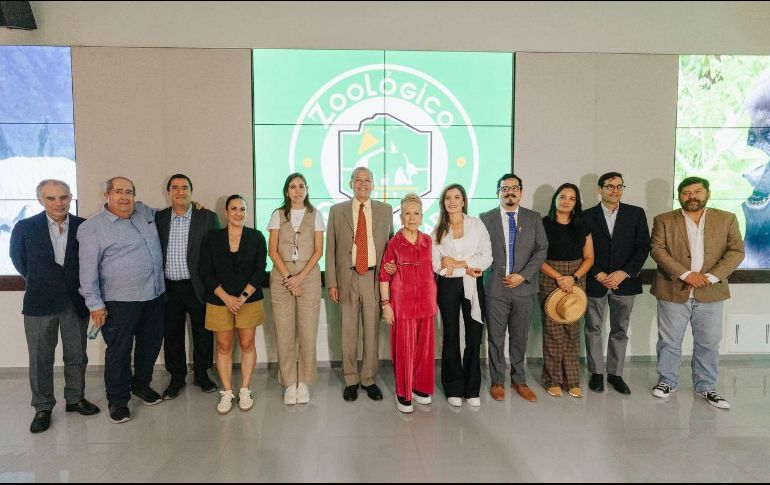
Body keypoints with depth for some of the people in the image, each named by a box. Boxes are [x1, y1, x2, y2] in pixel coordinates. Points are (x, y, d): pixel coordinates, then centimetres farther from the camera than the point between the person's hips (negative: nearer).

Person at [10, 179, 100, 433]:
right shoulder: (25, 228, -5)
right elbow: (18, 260, 10)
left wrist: (82, 286, 7)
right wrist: (38, 282, 15)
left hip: (76, 302, 1)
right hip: (40, 303, -1)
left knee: (77, 355, 12)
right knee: (40, 359, 8)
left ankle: (75, 398, 29)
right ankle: (43, 407, 23)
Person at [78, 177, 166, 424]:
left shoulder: (145, 212, 8)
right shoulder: (93, 227, -8)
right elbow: (88, 269, -9)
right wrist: (95, 304, -11)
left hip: (155, 296, 6)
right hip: (120, 302, -5)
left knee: (150, 345, 17)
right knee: (119, 351, 5)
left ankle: (142, 385, 38)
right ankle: (118, 400, 23)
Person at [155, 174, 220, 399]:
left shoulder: (208, 217, -2)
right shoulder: (158, 218, 5)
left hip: (198, 287, -2)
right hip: (169, 288, 2)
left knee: (203, 334, 10)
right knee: (172, 335, 12)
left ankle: (202, 375, 29)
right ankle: (176, 378, 29)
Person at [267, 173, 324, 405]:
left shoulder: (315, 215, 6)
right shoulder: (278, 215, 8)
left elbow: (318, 251, 1)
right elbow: (273, 251, 3)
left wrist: (300, 277, -10)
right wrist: (288, 277, -8)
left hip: (308, 276, 0)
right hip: (281, 276, 1)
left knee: (308, 331, -2)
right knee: (284, 332, 0)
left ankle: (304, 382, 12)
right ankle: (290, 383, 12)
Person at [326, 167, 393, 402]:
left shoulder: (385, 210, 8)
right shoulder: (337, 211, 6)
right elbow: (330, 249, 5)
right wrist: (332, 282, 0)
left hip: (374, 277, 0)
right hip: (347, 278, 0)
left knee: (372, 331, 6)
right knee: (348, 332, 7)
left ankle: (369, 379, 21)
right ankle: (351, 380, 21)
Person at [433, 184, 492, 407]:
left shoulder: (477, 224, 3)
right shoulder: (438, 230, 5)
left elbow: (487, 257, -5)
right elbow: (437, 265, -4)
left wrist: (459, 263, -12)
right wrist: (466, 269, -10)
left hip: (472, 286, 0)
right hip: (448, 287, 1)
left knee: (474, 336, 0)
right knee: (451, 336, 9)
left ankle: (472, 389, 16)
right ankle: (453, 389, 20)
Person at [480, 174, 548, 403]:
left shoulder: (534, 218, 6)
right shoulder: (486, 219, 3)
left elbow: (542, 249, 2)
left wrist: (523, 275, -8)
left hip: (524, 287, 1)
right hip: (495, 288, -1)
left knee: (520, 338, 11)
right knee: (496, 338, 6)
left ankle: (519, 380, 27)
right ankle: (497, 382, 21)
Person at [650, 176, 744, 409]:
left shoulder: (727, 219, 5)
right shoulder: (663, 220, 0)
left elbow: (736, 251, -1)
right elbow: (658, 250, -8)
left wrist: (711, 276, -14)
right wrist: (685, 274, -18)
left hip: (711, 294, 2)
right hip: (673, 292, -1)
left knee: (708, 344, 11)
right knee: (669, 342, 9)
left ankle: (705, 386, 27)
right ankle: (667, 381, 25)